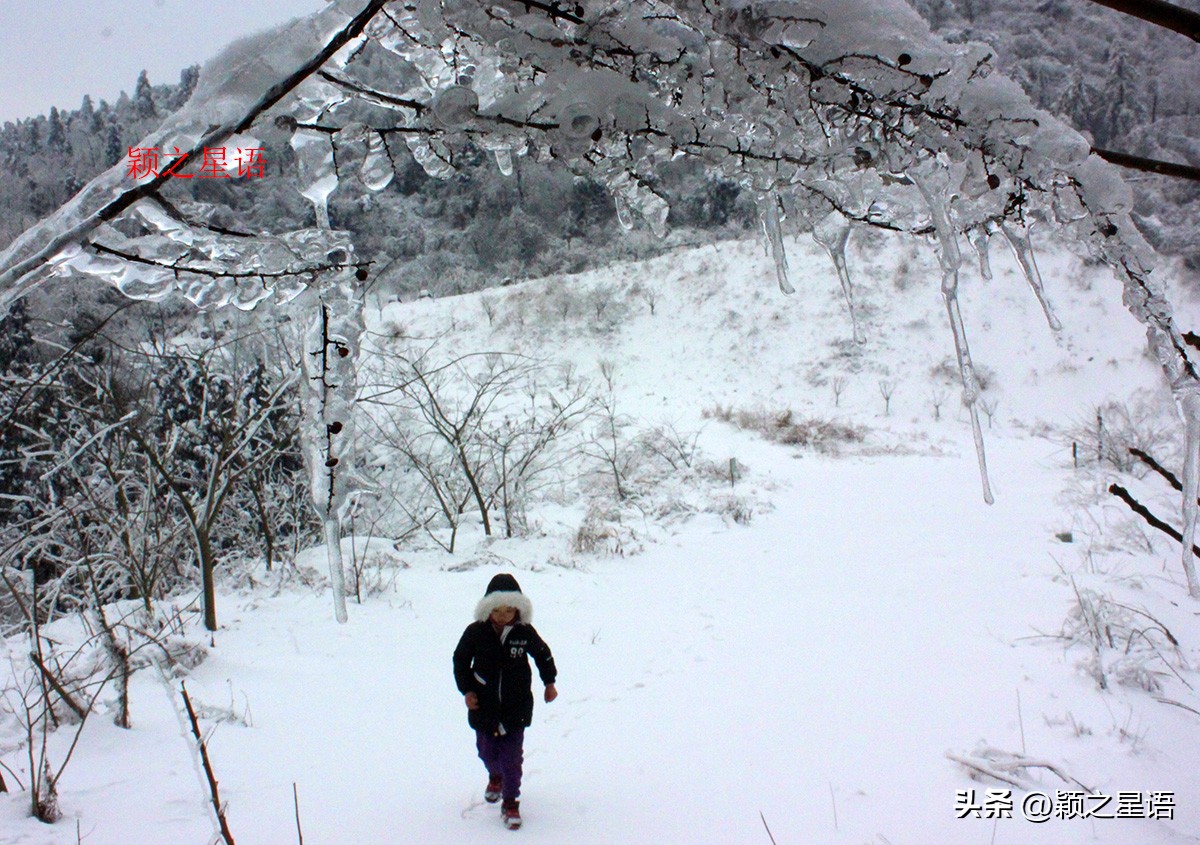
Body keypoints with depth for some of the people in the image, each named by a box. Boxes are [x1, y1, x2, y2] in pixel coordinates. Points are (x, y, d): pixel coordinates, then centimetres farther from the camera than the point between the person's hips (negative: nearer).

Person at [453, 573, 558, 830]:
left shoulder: (525, 632, -9)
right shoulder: (475, 632, -10)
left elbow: (543, 654, 10)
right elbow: (460, 660, 3)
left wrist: (549, 683, 15)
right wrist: (466, 690, -4)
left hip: (516, 706, -1)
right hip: (484, 706, 1)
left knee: (512, 756, -2)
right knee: (487, 751, 14)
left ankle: (510, 803, 12)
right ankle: (496, 777, 47)